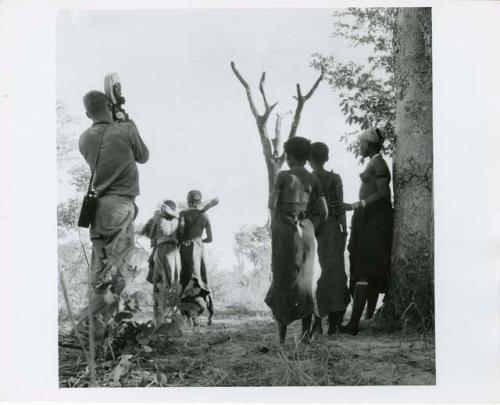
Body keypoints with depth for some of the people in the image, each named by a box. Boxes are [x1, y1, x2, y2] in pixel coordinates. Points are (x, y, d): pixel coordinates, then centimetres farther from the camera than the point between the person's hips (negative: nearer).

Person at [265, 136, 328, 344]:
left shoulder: (283, 175, -5)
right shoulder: (314, 180, 5)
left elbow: (272, 203, -8)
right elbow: (324, 210, 2)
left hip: (284, 232, -3)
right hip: (306, 232, 3)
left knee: (282, 281, 2)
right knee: (304, 283, 9)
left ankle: (282, 335, -1)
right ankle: (306, 333, 2)